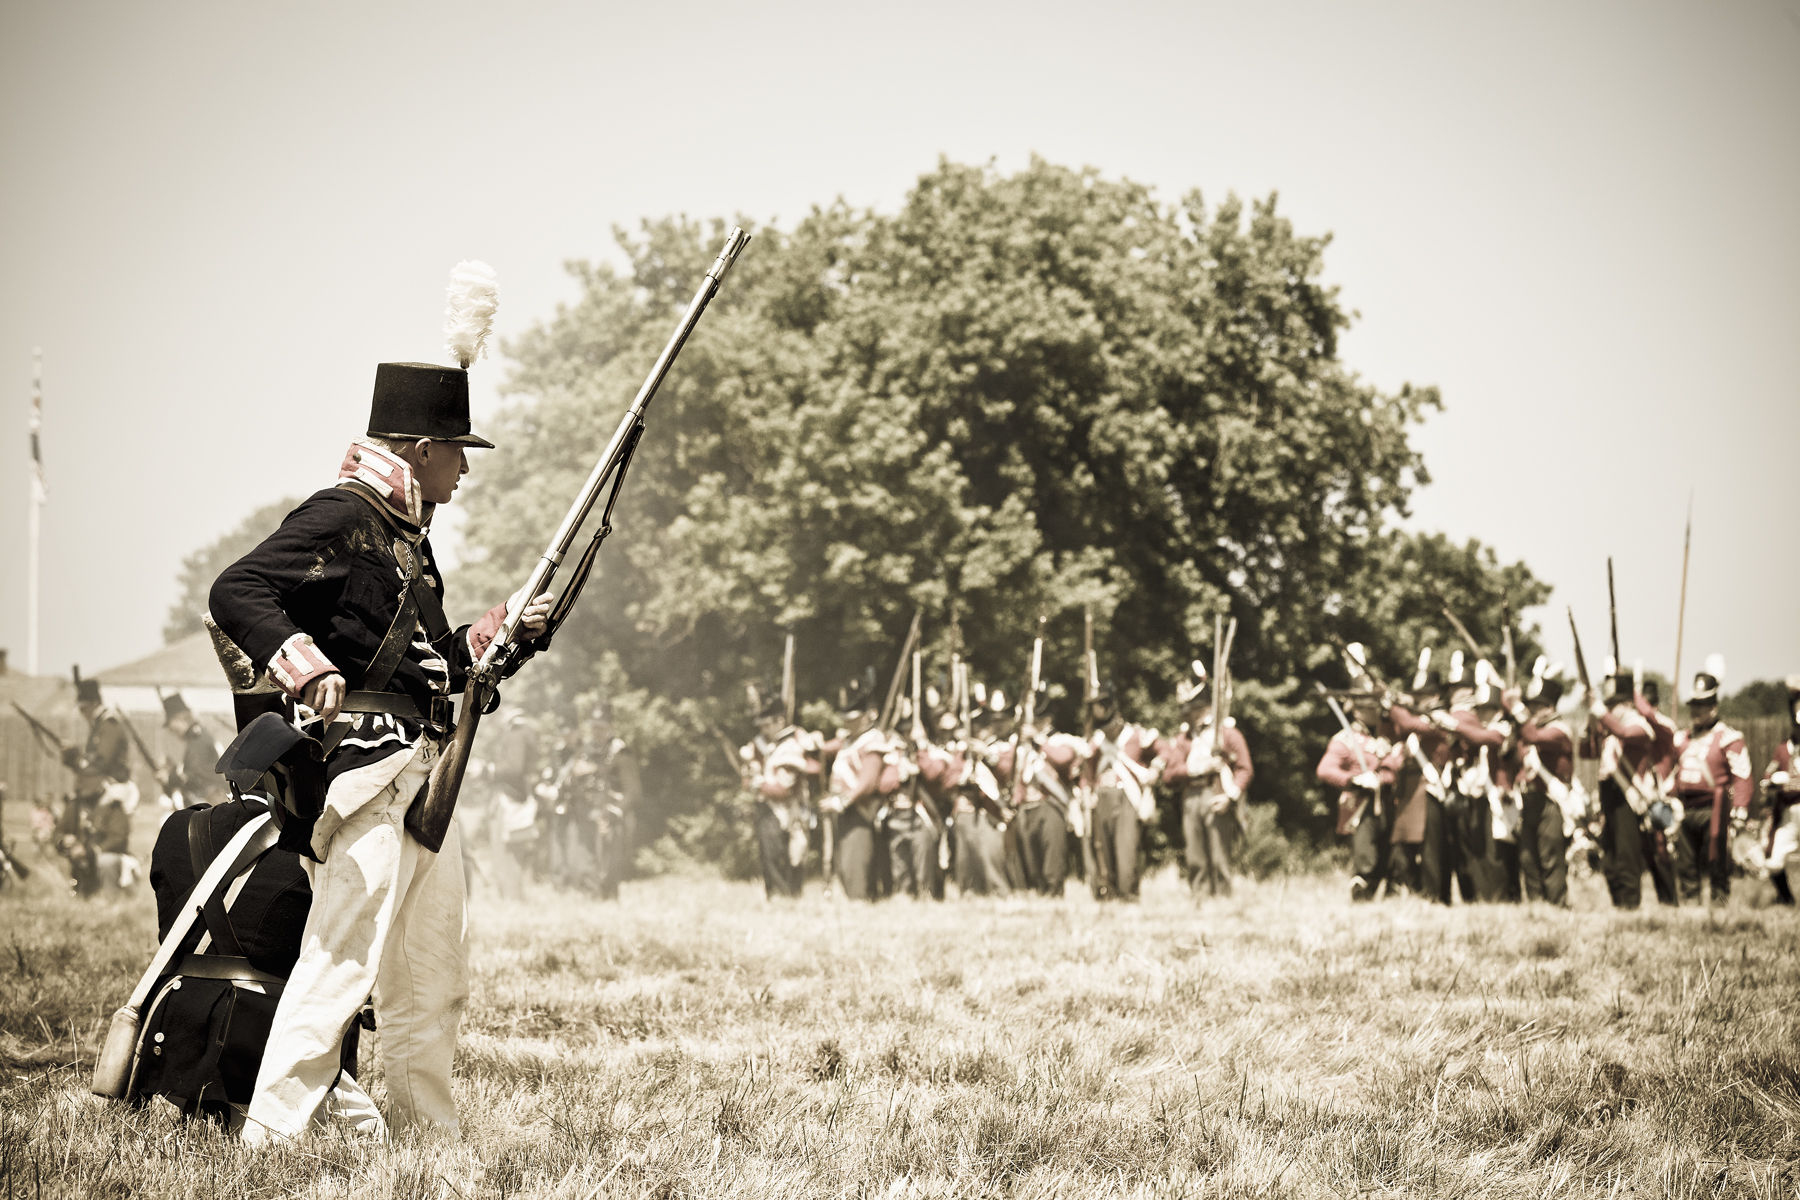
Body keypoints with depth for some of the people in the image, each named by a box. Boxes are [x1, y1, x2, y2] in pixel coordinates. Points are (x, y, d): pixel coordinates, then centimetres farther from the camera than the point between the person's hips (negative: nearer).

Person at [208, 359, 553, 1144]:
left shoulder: (407, 537, 21)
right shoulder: (341, 518, -9)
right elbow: (235, 592, -20)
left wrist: (501, 632, 14)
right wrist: (307, 666, -32)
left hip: (421, 779, 10)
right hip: (369, 774, -10)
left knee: (432, 978, 14)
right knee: (342, 960, -14)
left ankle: (427, 1132, 23)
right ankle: (271, 1133, -13)